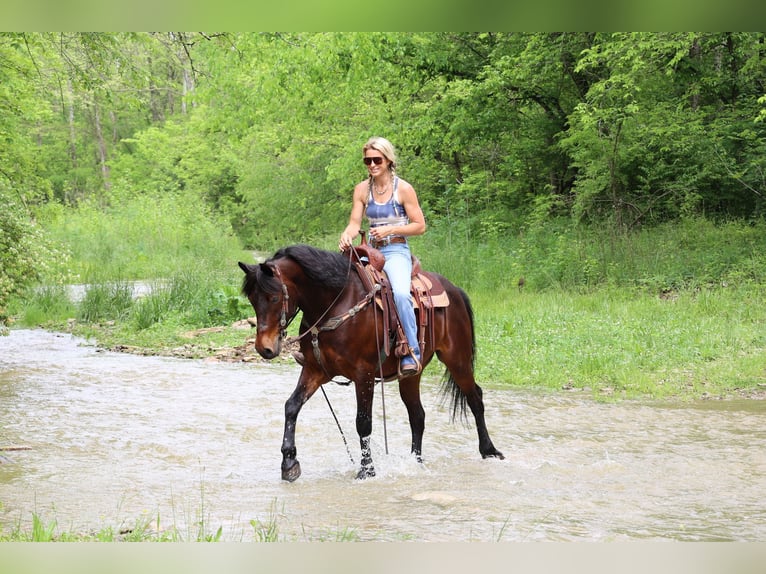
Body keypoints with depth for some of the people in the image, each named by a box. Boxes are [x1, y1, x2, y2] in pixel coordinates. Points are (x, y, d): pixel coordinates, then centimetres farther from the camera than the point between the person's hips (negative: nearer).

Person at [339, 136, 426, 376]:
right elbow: (355, 223, 4)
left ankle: (412, 354, -27)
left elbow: (420, 226, -2)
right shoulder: (362, 189, 9)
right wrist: (346, 236, -19)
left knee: (400, 294, -33)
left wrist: (390, 229, -15)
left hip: (397, 251, -5)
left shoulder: (403, 189, -4)